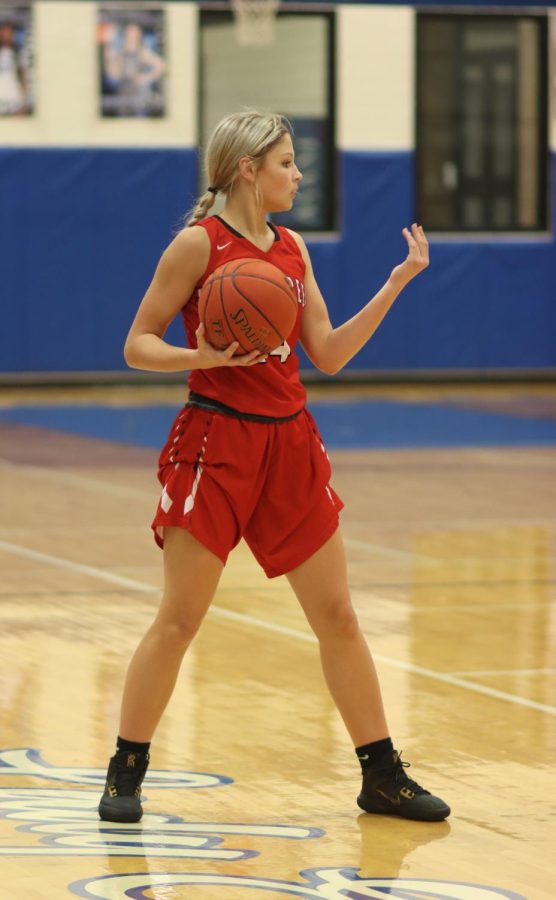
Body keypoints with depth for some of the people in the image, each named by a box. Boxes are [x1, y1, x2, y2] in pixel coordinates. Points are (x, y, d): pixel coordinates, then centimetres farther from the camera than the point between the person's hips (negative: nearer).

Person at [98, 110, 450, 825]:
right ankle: (125, 774, 8)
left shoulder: (292, 249, 12)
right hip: (216, 439, -6)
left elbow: (328, 355, 10)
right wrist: (201, 356, -23)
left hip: (289, 444, 6)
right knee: (179, 618, -4)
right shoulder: (198, 243, -6)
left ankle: (382, 777, 14)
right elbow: (138, 345, -5)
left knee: (337, 616, 7)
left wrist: (396, 284, 6)